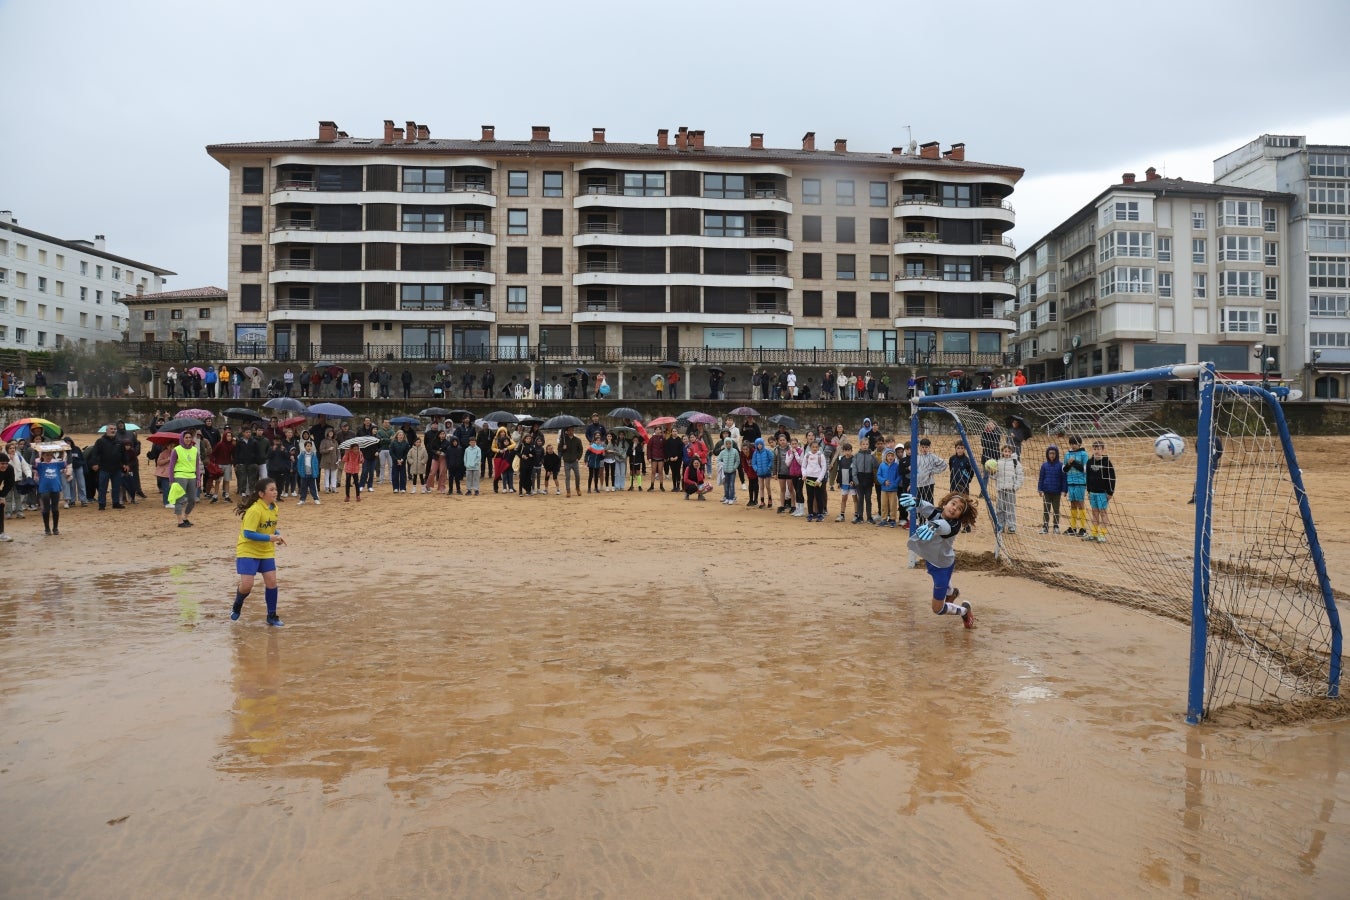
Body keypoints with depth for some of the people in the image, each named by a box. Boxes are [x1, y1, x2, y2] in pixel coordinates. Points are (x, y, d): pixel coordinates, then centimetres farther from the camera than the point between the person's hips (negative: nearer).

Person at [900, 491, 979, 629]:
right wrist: (916, 501, -61)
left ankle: (965, 610, 28)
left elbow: (944, 527, -51)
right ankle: (951, 592, 68)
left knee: (938, 608, 2)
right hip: (929, 559, 6)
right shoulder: (935, 512, -16)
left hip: (943, 565, -6)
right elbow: (925, 507, -36)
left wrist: (933, 525, -75)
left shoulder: (955, 526, -28)